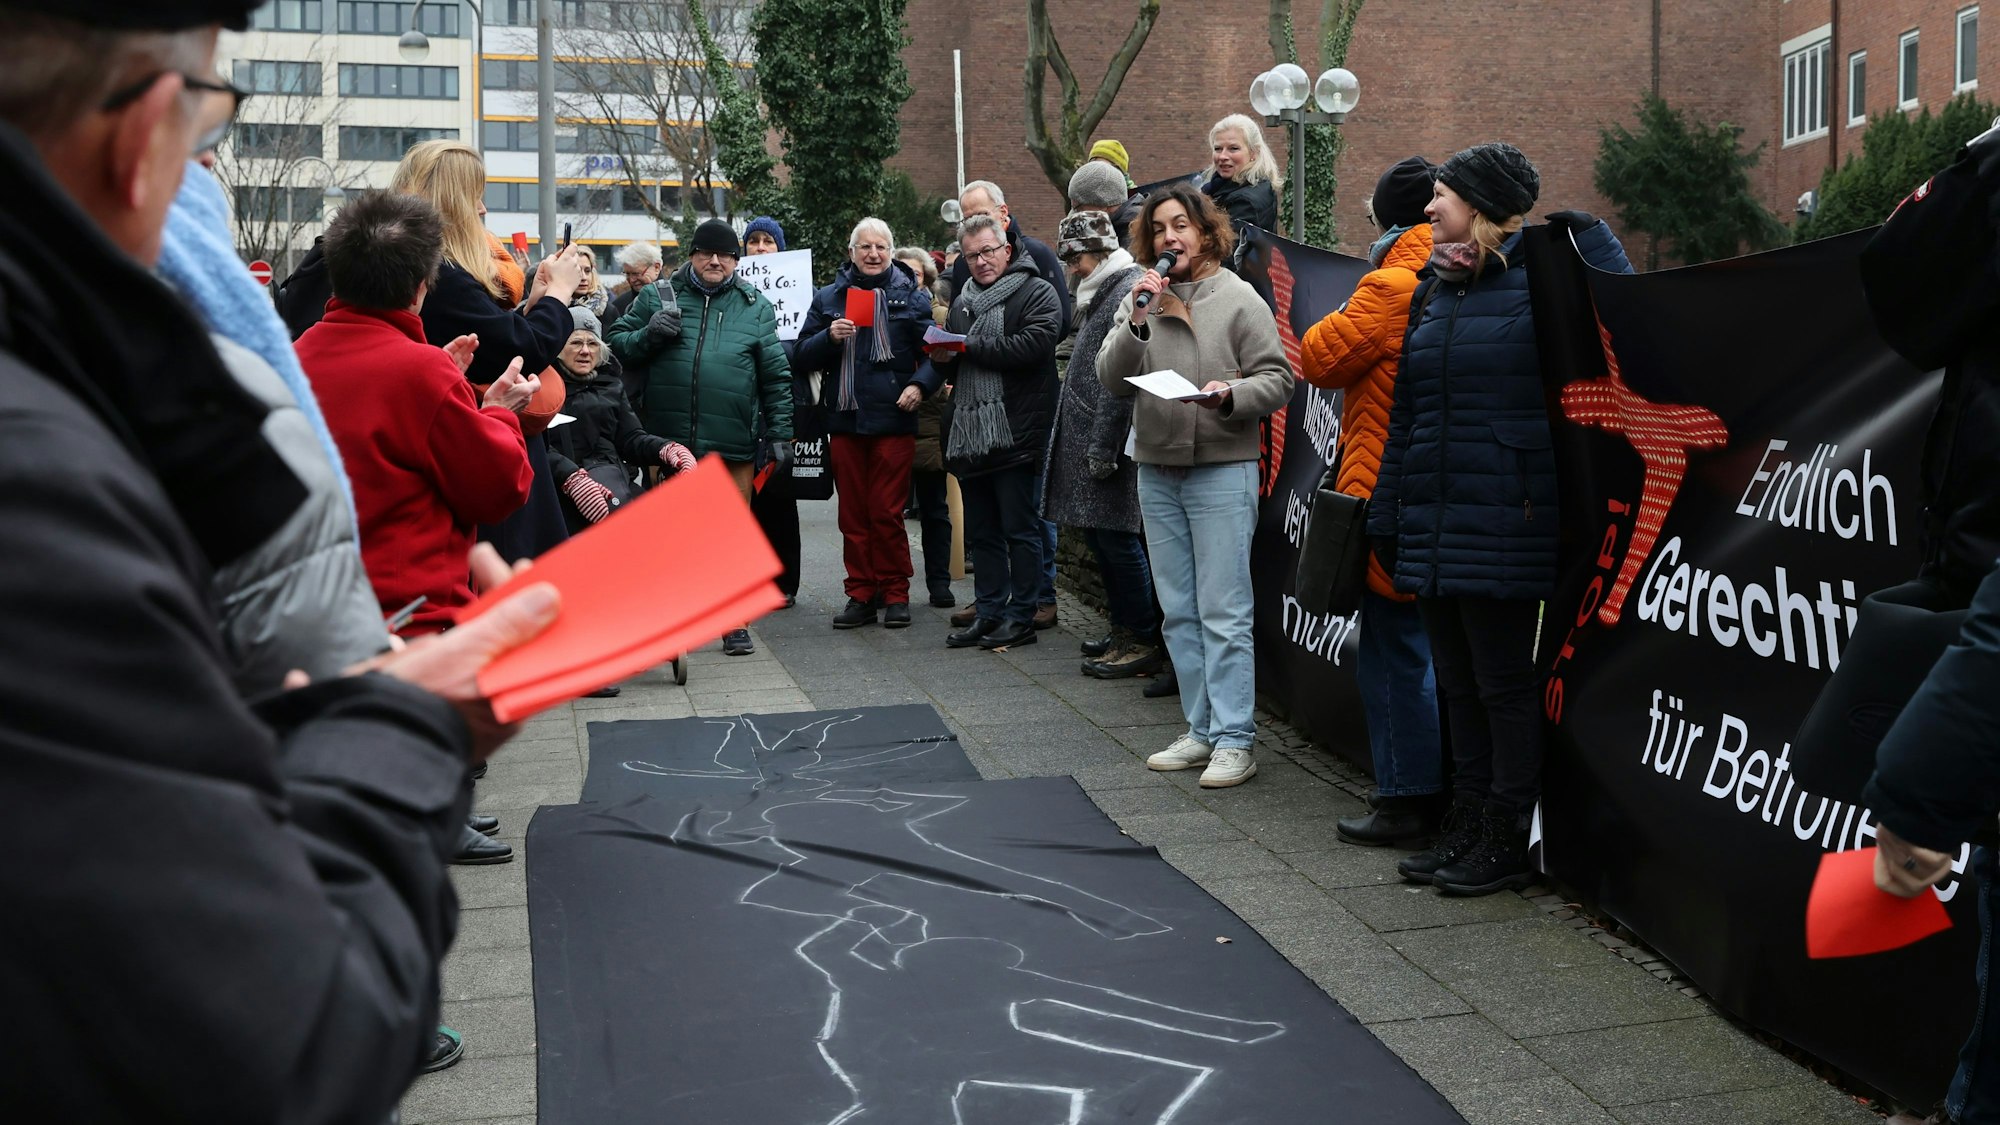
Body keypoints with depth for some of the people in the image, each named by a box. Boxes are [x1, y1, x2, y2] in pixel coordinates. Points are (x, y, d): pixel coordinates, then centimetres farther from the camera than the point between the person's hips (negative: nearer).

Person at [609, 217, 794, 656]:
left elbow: (776, 377, 9)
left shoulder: (754, 307, 10)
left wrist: (781, 435, 5)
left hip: (732, 445, 0)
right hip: (668, 441, 0)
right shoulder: (657, 297, 8)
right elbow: (617, 344, 11)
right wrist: (648, 335, -9)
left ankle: (733, 622, 15)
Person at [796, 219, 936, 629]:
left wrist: (919, 385, -13)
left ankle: (895, 595, 8)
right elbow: (805, 355, 11)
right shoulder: (828, 298, 12)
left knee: (887, 513, -3)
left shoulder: (911, 296, 6)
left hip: (893, 421, -3)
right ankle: (861, 595, 14)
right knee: (853, 515, 6)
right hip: (844, 421, 3)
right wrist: (829, 337, -8)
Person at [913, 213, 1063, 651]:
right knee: (981, 531, 12)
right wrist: (940, 356, 0)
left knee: (1019, 528, -1)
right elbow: (948, 357, 25)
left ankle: (1021, 616, 5)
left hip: (1014, 432, -7)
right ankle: (988, 612, 19)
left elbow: (1029, 348, -19)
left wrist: (968, 346, -12)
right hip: (970, 432, 7)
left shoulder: (1037, 293, -3)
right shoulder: (964, 300, 20)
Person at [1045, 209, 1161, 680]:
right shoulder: (1103, 293, 19)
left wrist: (1102, 446, -21)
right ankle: (1125, 632, 22)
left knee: (1117, 538, -6)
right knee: (1101, 536, 13)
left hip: (1110, 443, -10)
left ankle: (1144, 641, 1)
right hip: (1089, 440, 10)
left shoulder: (1129, 292, -14)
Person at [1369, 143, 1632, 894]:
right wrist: (1387, 518, 16)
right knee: (1458, 683, 14)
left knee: (1503, 684, 2)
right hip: (1432, 529, 7)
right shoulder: (1435, 296, 15)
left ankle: (1507, 839, 14)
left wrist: (1580, 231, -12)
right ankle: (1468, 823, 25)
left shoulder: (1540, 284, -6)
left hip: (1503, 530, -7)